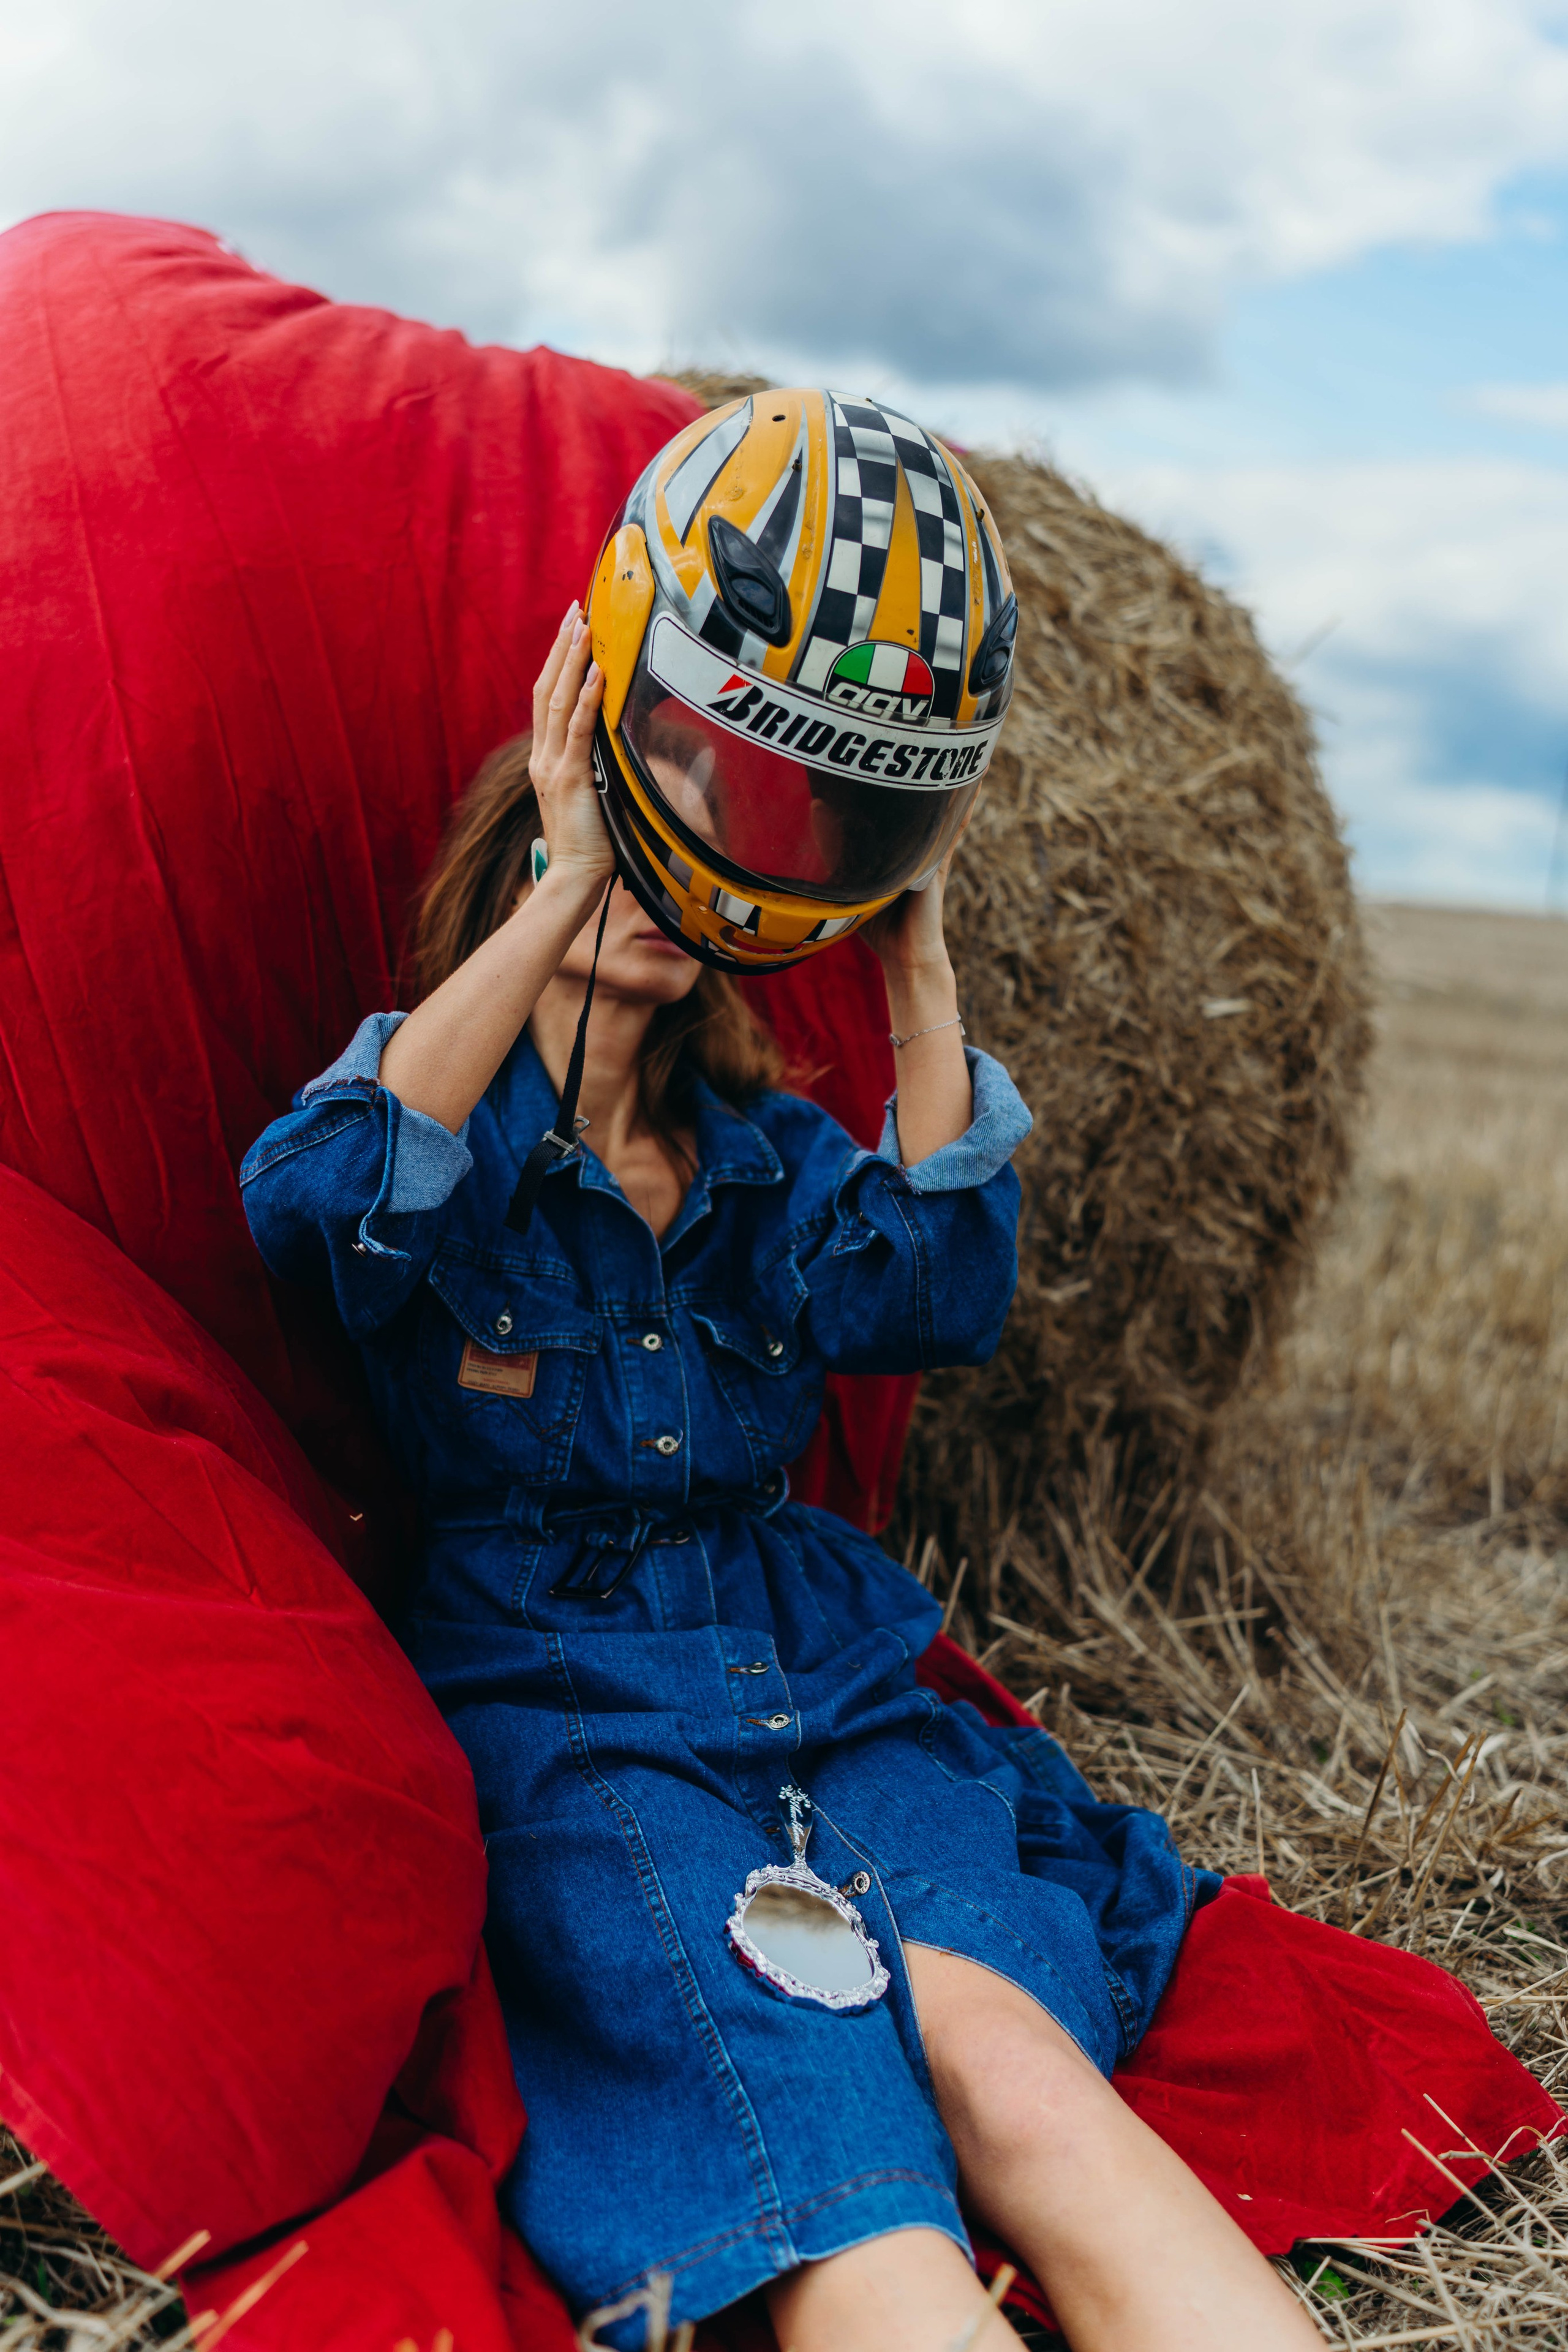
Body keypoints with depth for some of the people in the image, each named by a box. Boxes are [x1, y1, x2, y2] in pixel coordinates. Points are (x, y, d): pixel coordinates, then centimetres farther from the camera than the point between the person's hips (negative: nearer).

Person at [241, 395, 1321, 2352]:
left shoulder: (772, 1159, 18)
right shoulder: (436, 1120, 7)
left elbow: (939, 1298, -3)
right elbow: (315, 1202, -18)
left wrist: (915, 953, -7)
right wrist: (564, 892, -22)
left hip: (822, 1673, 4)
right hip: (556, 1695, -3)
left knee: (990, 2037, -29)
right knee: (813, 2115, -32)